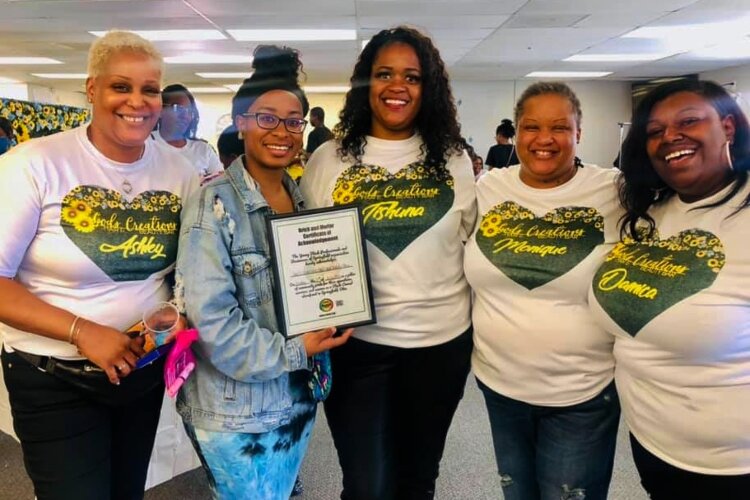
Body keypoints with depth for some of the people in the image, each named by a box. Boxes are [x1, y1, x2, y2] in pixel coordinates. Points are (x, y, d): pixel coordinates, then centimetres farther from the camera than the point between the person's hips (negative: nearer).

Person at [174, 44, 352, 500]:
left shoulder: (304, 199, 4)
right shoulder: (214, 203, -16)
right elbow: (211, 318, -21)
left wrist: (331, 327, -4)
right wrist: (295, 352, -17)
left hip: (297, 399, 6)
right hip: (236, 409, -6)